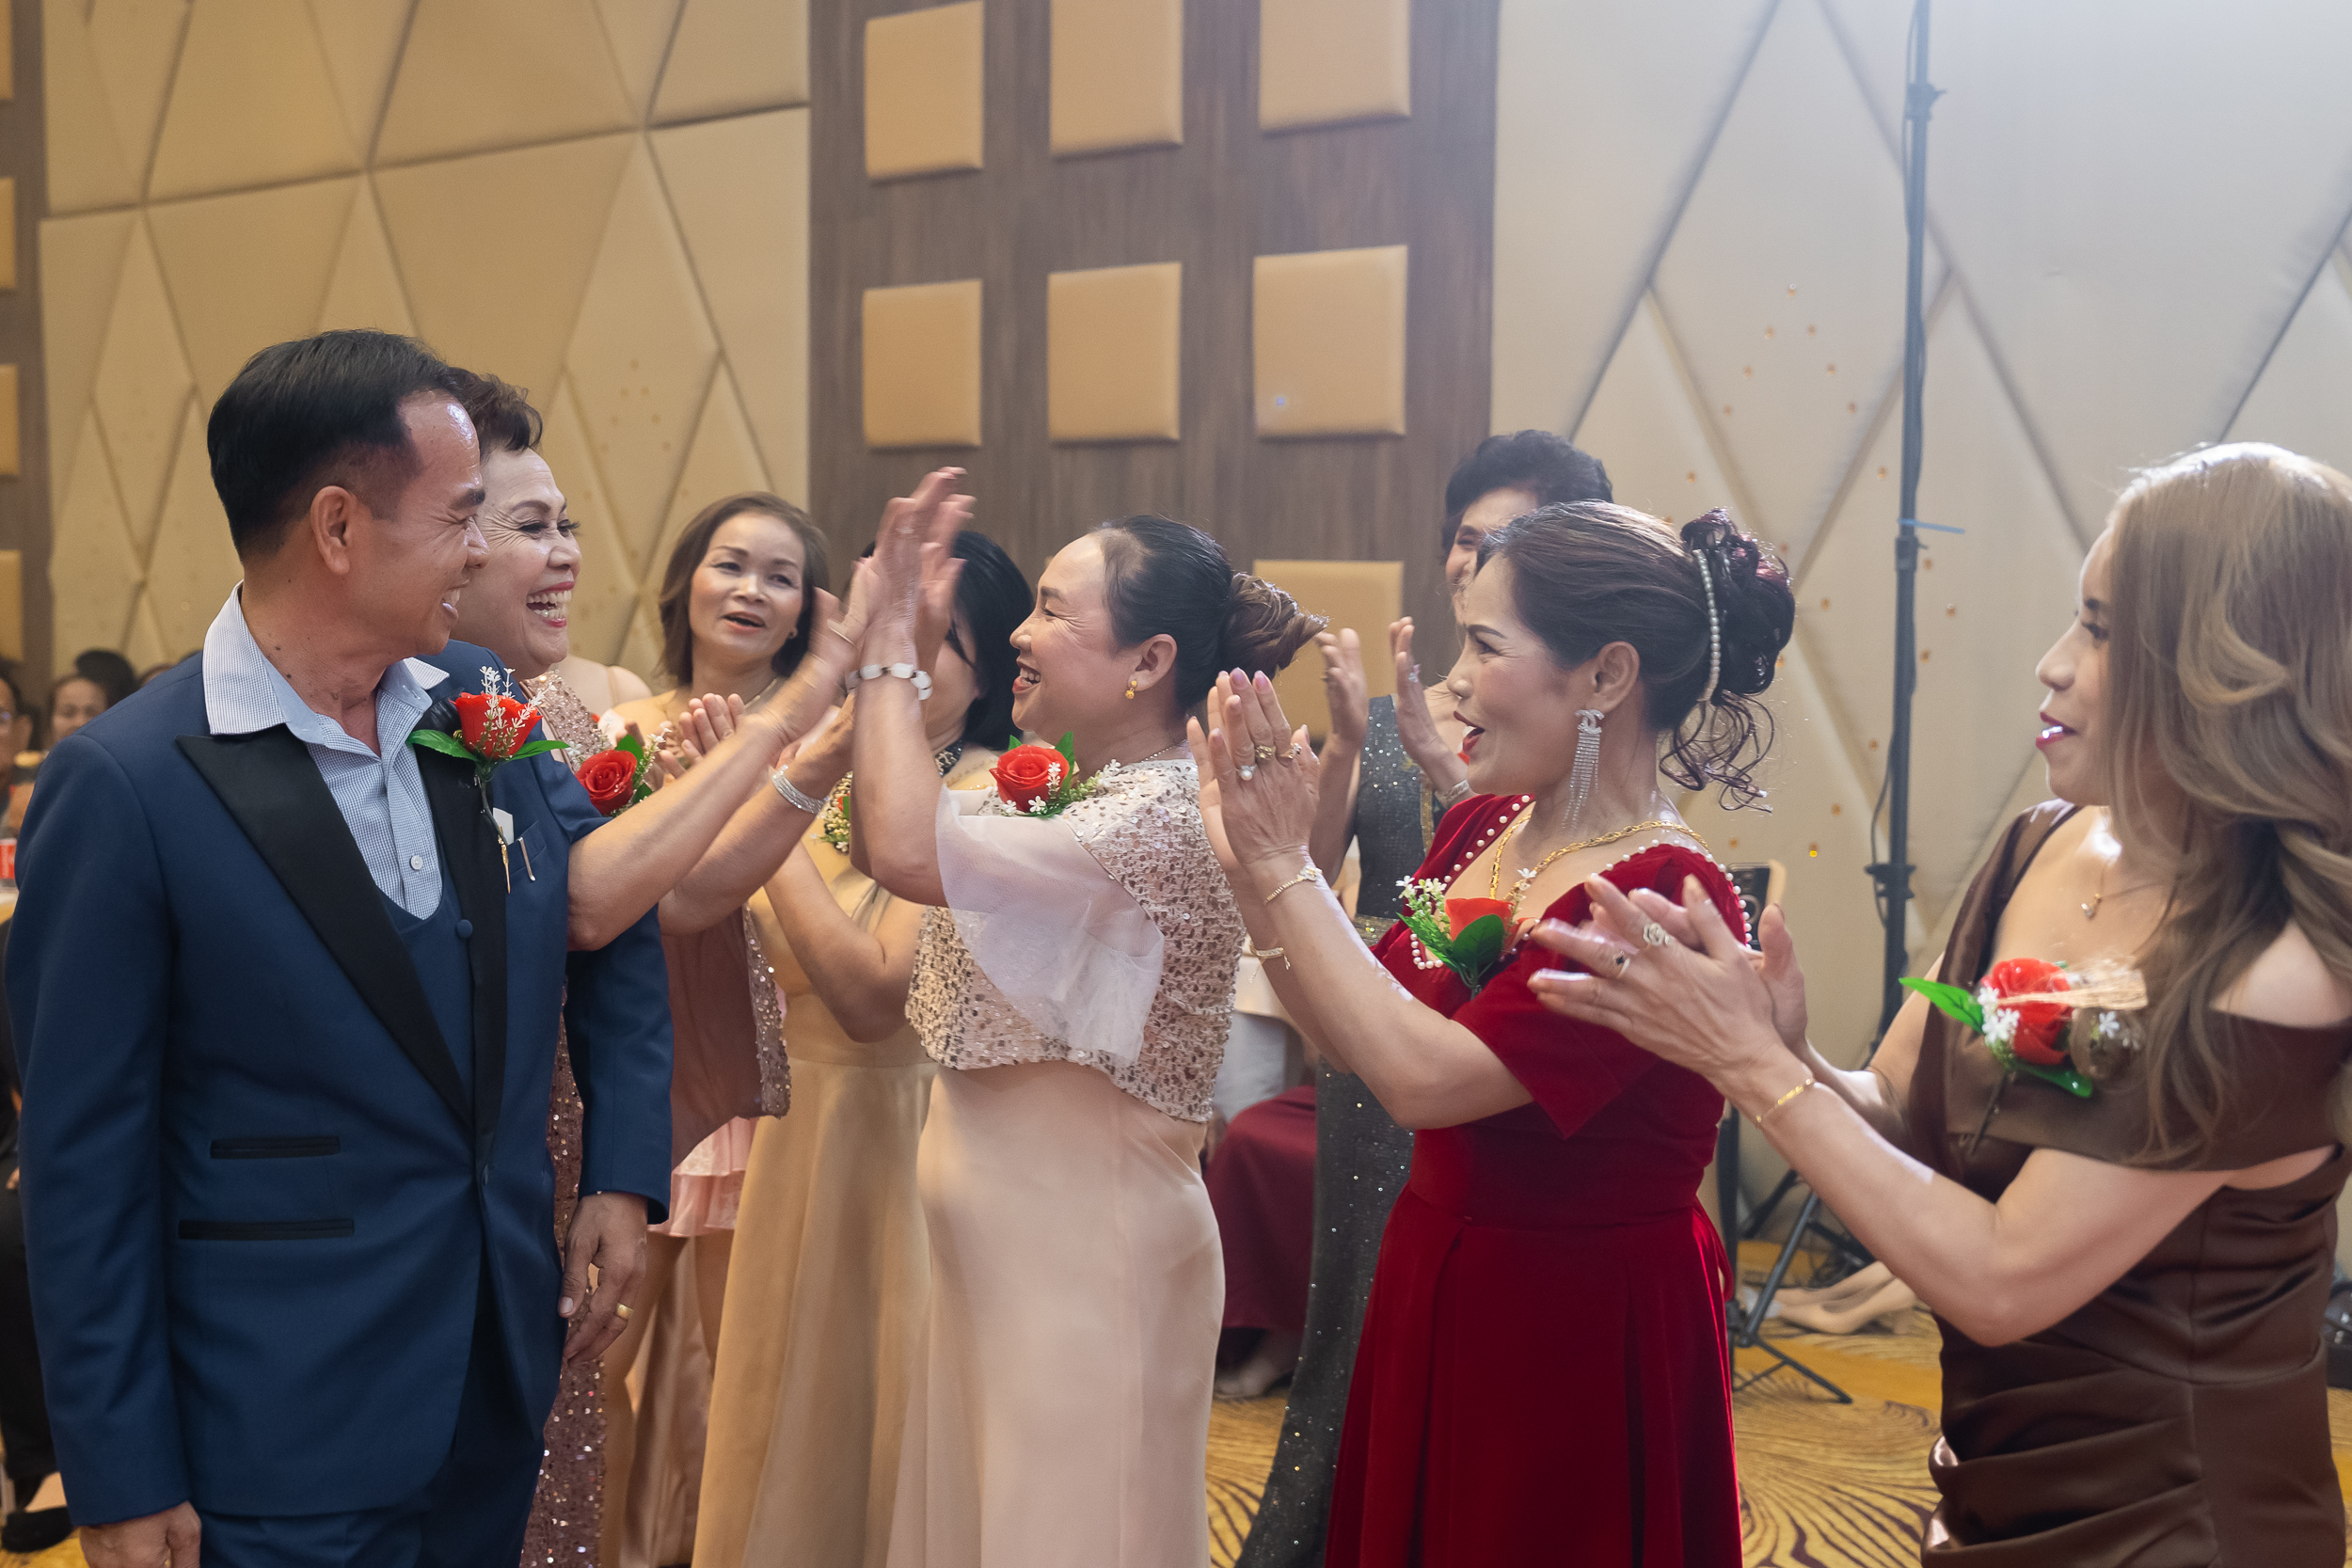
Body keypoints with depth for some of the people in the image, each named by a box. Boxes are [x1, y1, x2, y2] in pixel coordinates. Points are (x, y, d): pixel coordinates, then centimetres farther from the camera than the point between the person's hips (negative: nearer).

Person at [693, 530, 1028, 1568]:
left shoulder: (990, 800, -17)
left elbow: (874, 995, -25)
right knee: (785, 1415, 20)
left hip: (908, 1137, -6)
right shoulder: (825, 769, 2)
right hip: (800, 1126, 6)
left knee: (881, 1425, 9)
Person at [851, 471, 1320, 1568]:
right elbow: (887, 840, 8)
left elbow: (908, 851, -28)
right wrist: (893, 644, 4)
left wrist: (892, 647, -16)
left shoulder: (1167, 816, -20)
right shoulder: (1058, 792, 8)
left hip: (1086, 1260, -9)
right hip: (1002, 1252, 9)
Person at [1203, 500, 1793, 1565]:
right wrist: (1259, 858, -5)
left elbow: (1423, 1074, -30)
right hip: (1434, 1297, 7)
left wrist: (1285, 866, -23)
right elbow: (1351, 1035, 5)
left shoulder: (1664, 895, -24)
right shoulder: (1477, 831, 0)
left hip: (1574, 1337, -7)